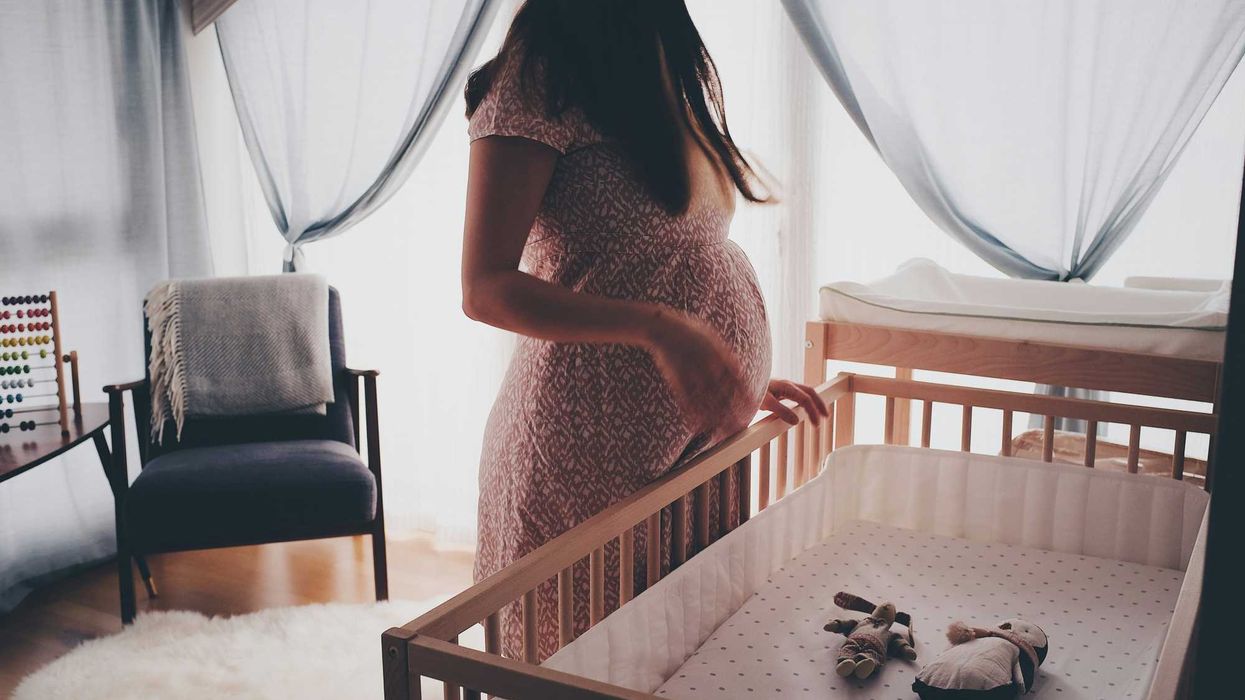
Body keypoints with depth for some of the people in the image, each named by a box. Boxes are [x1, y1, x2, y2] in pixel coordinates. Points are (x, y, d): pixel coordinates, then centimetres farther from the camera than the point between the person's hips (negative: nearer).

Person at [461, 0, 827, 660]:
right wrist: (660, 329, -29)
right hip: (594, 441, -7)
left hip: (694, 437, 8)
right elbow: (486, 289, -18)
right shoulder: (543, 69, -12)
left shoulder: (666, 61, 13)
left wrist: (741, 379, 13)